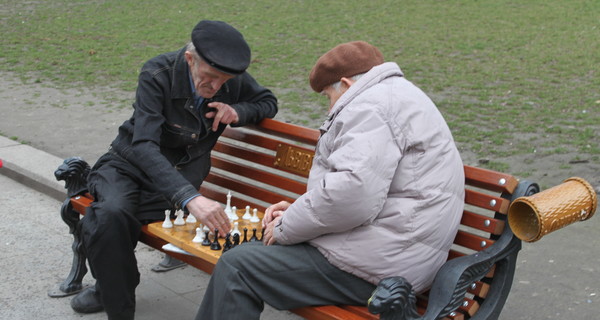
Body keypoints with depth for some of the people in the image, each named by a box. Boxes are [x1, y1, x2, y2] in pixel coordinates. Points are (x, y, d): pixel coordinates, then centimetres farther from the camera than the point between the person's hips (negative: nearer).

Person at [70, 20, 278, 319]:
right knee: (111, 213, -34)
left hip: (181, 171, 2)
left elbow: (268, 102, 9)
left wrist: (238, 111, -17)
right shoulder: (157, 74, -24)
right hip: (130, 163, -1)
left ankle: (111, 283, 4)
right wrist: (190, 198, -49)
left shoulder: (233, 78, -11)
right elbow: (144, 147, -35)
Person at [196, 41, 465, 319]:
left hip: (374, 267, -11)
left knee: (236, 265, -10)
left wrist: (286, 227, -11)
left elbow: (352, 192, -26)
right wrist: (297, 211, 14)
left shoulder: (374, 104, -13)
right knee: (253, 250, 15)